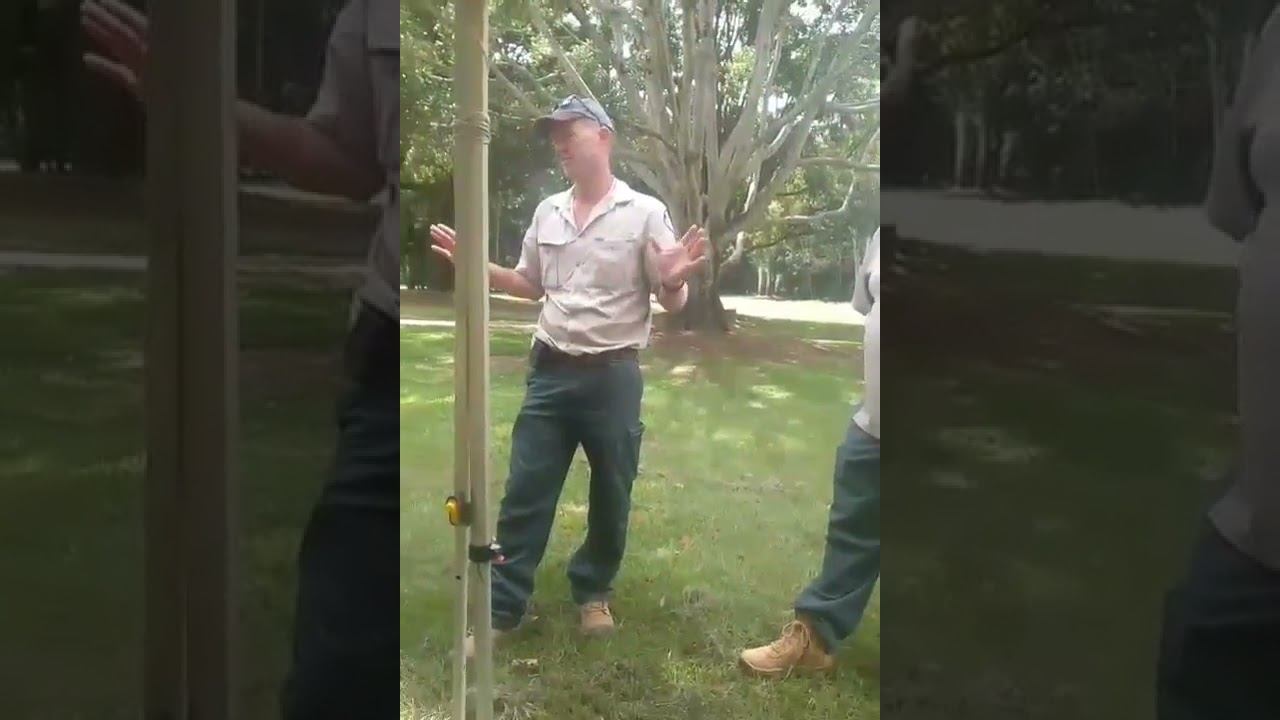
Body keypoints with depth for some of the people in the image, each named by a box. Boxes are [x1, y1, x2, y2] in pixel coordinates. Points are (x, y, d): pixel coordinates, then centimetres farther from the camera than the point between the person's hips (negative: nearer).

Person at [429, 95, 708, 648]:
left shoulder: (645, 212, -6)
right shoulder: (546, 212, 8)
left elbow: (671, 303, -5)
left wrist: (676, 280, -27)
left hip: (613, 375, -3)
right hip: (550, 371, 4)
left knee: (610, 497, 10)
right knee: (524, 495, 4)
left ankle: (593, 593, 30)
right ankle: (501, 611, 12)